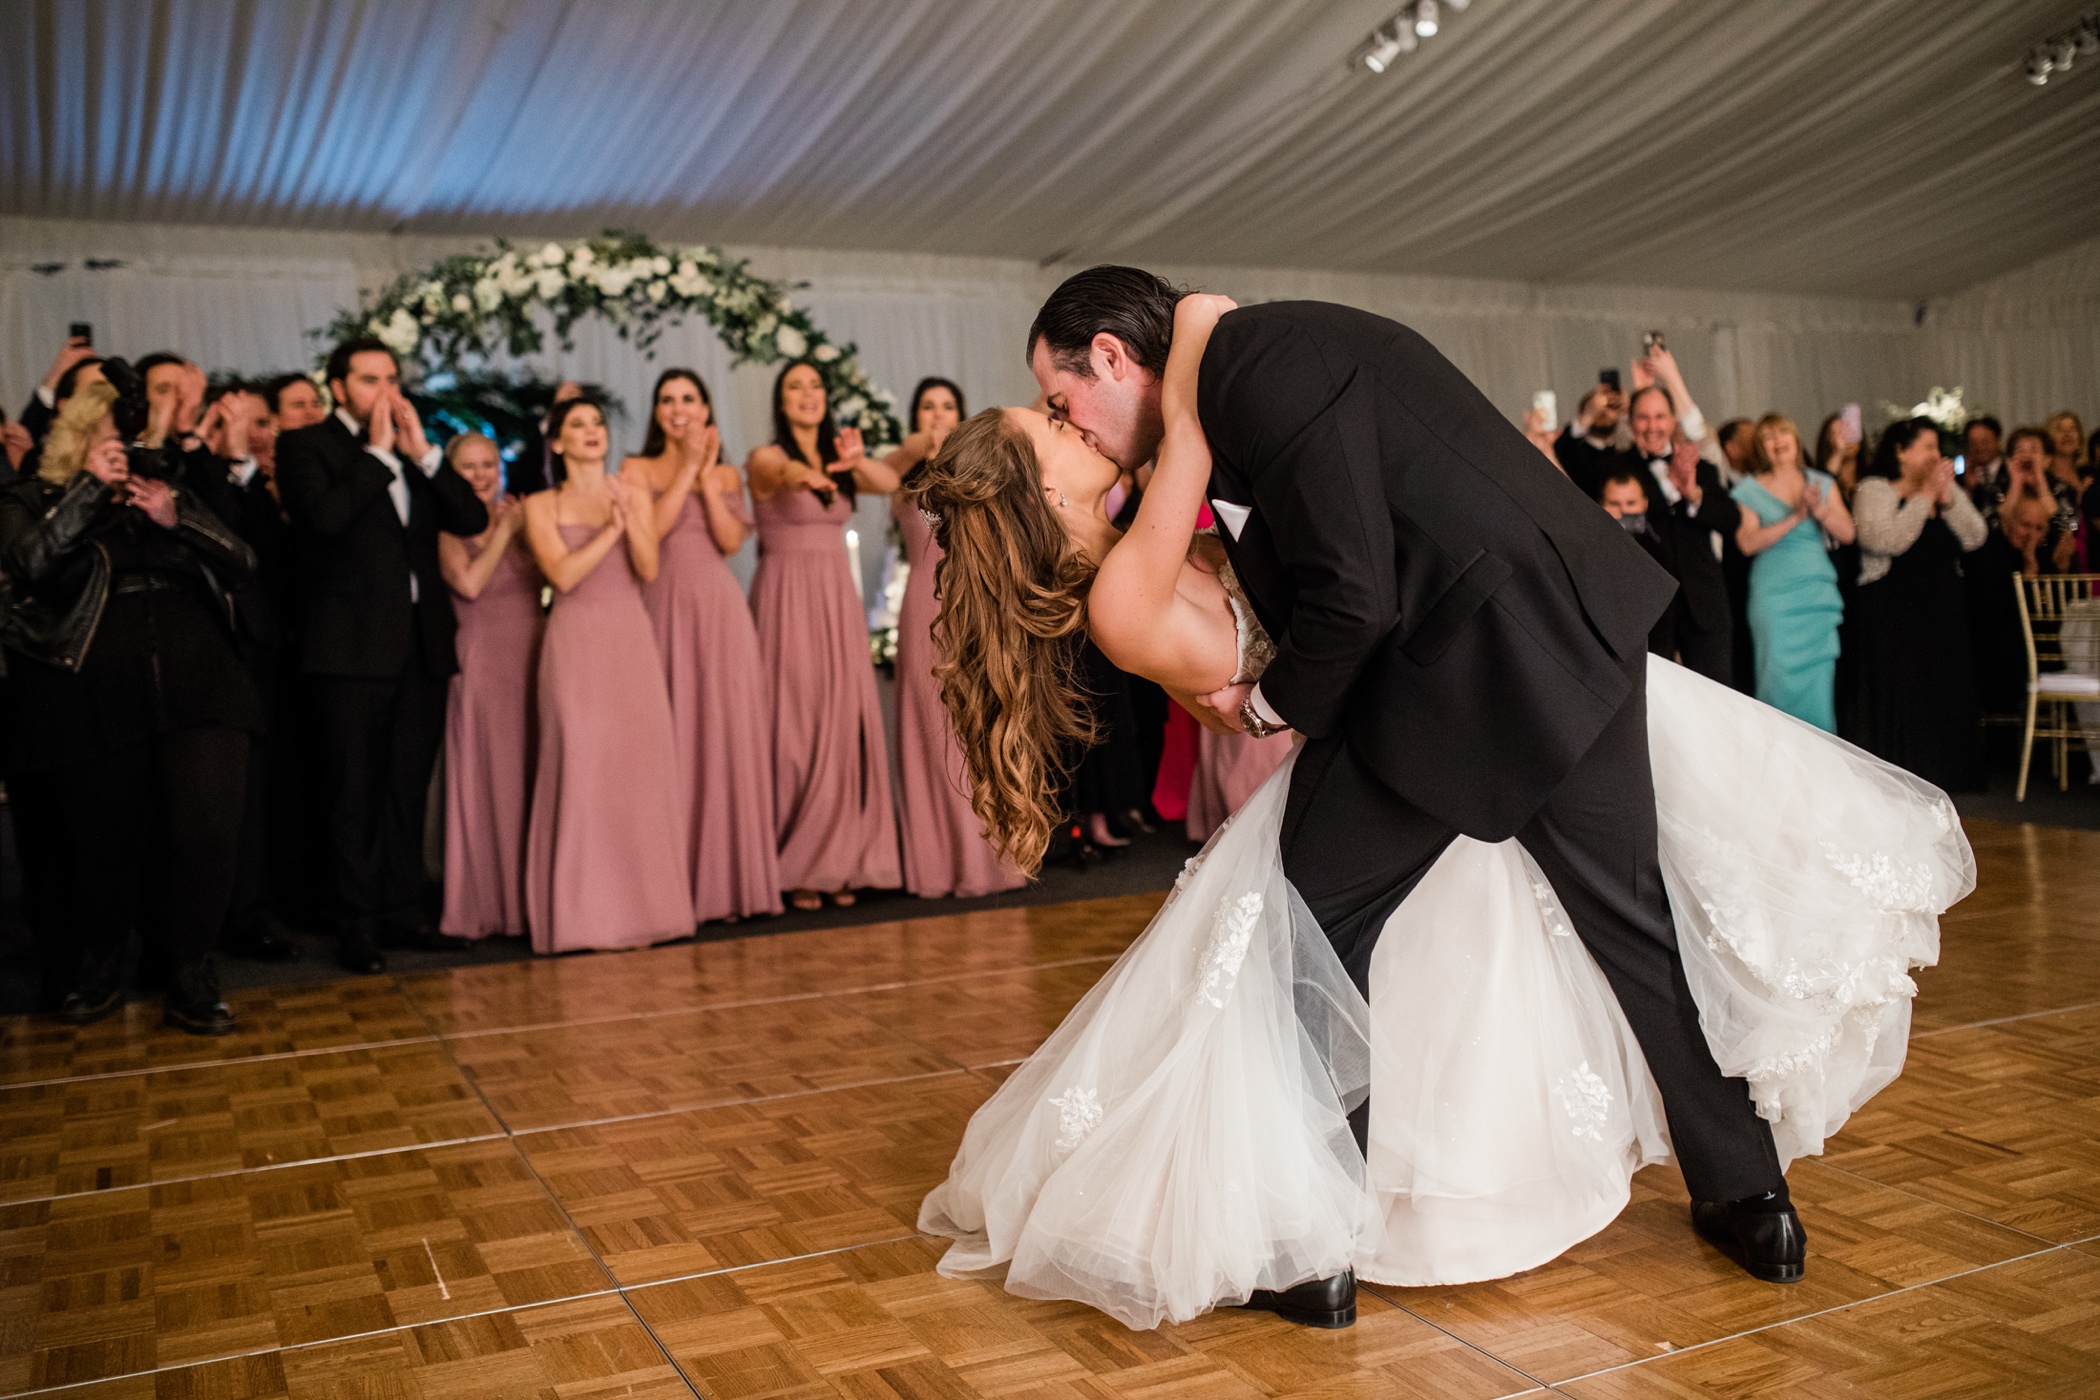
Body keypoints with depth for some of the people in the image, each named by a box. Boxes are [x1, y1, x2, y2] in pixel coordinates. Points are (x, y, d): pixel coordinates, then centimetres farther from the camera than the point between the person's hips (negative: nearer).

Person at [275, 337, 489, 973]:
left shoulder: (414, 450, 17)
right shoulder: (305, 445, 1)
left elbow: (472, 519, 6)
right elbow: (325, 516, -18)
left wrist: (422, 450, -1)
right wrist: (379, 452, -9)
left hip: (421, 643, 5)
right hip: (351, 648, -5)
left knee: (408, 791, 10)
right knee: (354, 795, -1)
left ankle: (401, 913, 18)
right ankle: (356, 927, 5)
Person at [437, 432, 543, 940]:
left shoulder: (519, 518, 14)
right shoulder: (446, 529, 2)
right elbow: (469, 582, -16)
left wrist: (526, 526, -5)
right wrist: (503, 530, -7)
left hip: (532, 661, 4)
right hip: (481, 664, -4)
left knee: (532, 780, 6)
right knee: (486, 782, -1)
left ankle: (528, 898, 14)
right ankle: (480, 905, 7)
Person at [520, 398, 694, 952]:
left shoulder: (634, 494, 11)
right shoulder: (541, 506, 6)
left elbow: (649, 570, 0)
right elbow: (563, 574, -8)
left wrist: (630, 518, -14)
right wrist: (610, 529, -9)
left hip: (631, 639, 2)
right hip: (575, 642, -2)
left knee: (642, 764, -2)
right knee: (580, 767, -6)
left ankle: (640, 903, 6)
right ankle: (583, 911, -1)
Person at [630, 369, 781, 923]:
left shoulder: (727, 474, 14)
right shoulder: (637, 470, 9)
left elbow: (731, 540, -1)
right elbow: (649, 531, -8)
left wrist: (707, 475, -5)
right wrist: (686, 469, -6)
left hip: (720, 612, 2)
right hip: (663, 610, -1)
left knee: (728, 736, -1)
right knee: (671, 738, -4)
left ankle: (730, 877, 5)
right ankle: (676, 882, 1)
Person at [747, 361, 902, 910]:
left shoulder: (838, 460, 13)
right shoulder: (767, 457, -2)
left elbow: (889, 480, -8)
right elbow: (778, 472, -28)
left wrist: (858, 460, -31)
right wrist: (797, 473, -52)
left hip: (838, 599, 5)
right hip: (786, 599, -5)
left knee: (845, 724, 4)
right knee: (792, 724, -5)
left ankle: (839, 859, 13)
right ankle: (793, 867, 1)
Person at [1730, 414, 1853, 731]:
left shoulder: (1823, 484, 13)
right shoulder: (1750, 489, 4)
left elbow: (1847, 534, 4)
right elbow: (1747, 543, -10)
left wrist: (1819, 510, -12)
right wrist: (1794, 518, -16)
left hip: (1819, 594, 3)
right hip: (1773, 595, -3)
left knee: (1820, 682, -1)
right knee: (1780, 679, -8)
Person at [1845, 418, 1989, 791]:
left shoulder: (1946, 488, 13)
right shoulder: (1874, 489, -5)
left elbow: (1975, 537, 1)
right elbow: (1885, 540, -22)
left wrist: (1947, 498, -10)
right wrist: (1923, 497, -15)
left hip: (1942, 609, 6)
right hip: (1892, 611, -6)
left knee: (1944, 688, 6)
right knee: (1898, 689, -6)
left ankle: (1942, 773, 15)